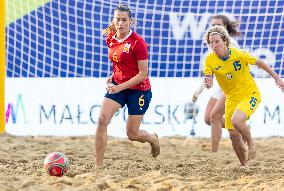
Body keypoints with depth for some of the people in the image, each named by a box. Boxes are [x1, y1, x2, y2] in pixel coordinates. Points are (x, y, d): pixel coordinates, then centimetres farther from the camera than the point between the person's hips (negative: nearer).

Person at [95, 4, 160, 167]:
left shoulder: (137, 42, -19)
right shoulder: (110, 39, 1)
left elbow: (143, 74, -18)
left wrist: (120, 87, -23)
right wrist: (114, 76, 4)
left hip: (139, 90, -5)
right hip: (118, 85, 5)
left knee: (132, 134, 2)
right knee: (102, 120, -18)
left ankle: (153, 139, 38)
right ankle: (99, 164, -15)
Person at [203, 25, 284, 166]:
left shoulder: (239, 54, -19)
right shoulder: (210, 60, -10)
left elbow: (260, 63, -6)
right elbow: (209, 84, -11)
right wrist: (207, 83, -35)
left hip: (250, 94, -4)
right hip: (232, 98, 4)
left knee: (236, 120, -30)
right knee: (234, 135, 0)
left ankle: (251, 143, -2)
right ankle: (244, 166, 21)